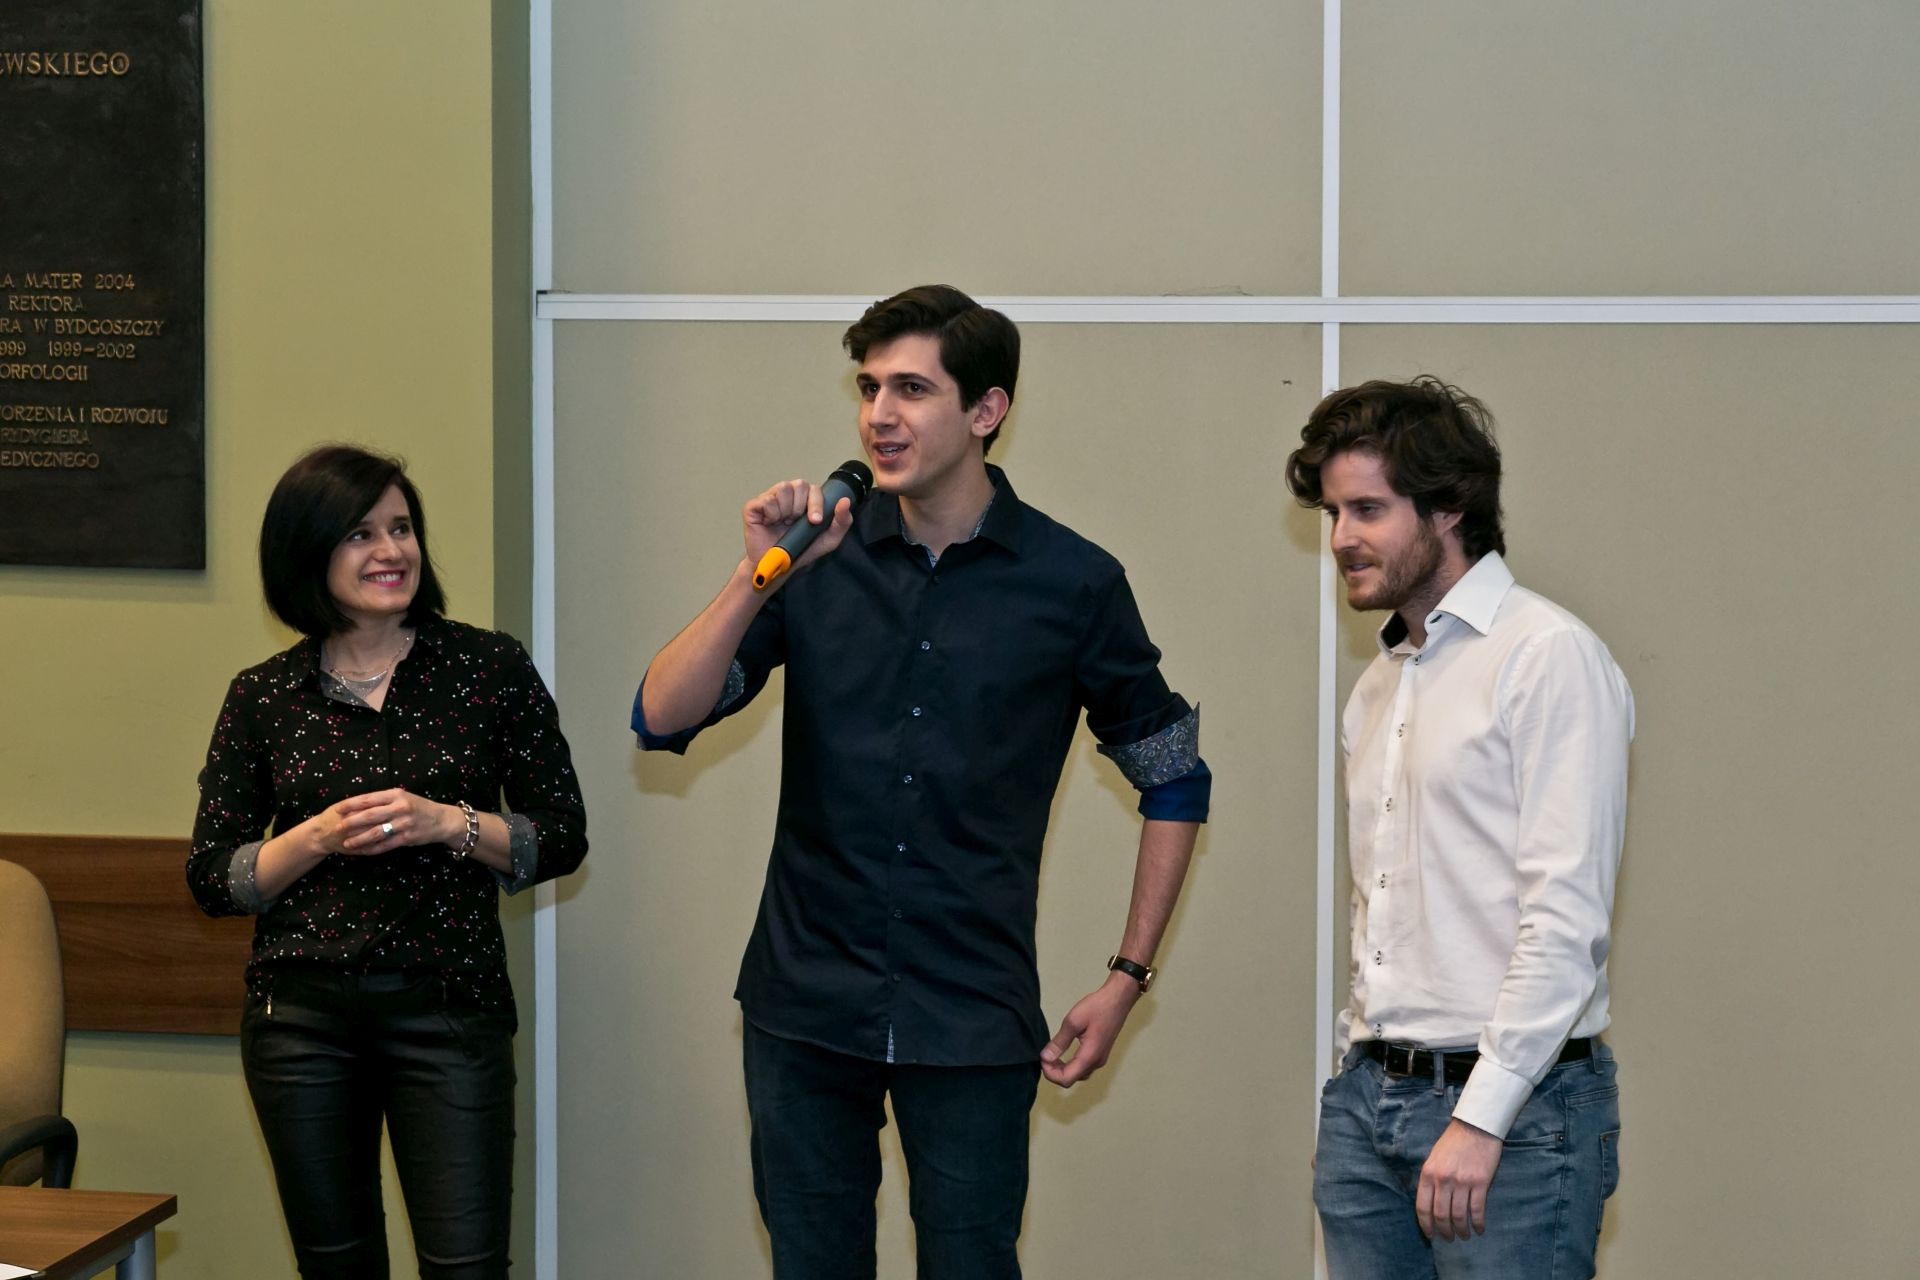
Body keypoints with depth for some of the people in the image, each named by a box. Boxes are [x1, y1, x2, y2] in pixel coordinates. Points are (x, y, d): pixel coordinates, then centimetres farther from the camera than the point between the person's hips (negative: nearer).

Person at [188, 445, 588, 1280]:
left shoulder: (491, 667, 2)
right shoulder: (262, 698, 4)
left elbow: (563, 837, 3)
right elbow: (211, 879, 6)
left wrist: (445, 824, -13)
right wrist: (317, 840, -11)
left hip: (449, 1010, -2)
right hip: (301, 1016, 2)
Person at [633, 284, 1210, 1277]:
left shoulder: (1072, 584, -3)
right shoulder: (822, 555, 2)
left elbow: (1174, 780, 6)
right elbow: (661, 720, -4)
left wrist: (1127, 980, 2)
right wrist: (759, 577, -16)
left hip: (972, 1023, -2)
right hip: (805, 1007, 2)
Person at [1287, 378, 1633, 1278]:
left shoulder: (1549, 656, -8)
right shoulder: (1378, 685, 18)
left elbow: (1566, 916, -15)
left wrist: (1480, 1118, -18)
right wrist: (1358, 1084, 13)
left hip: (1514, 1110, -7)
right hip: (1369, 1102, 7)